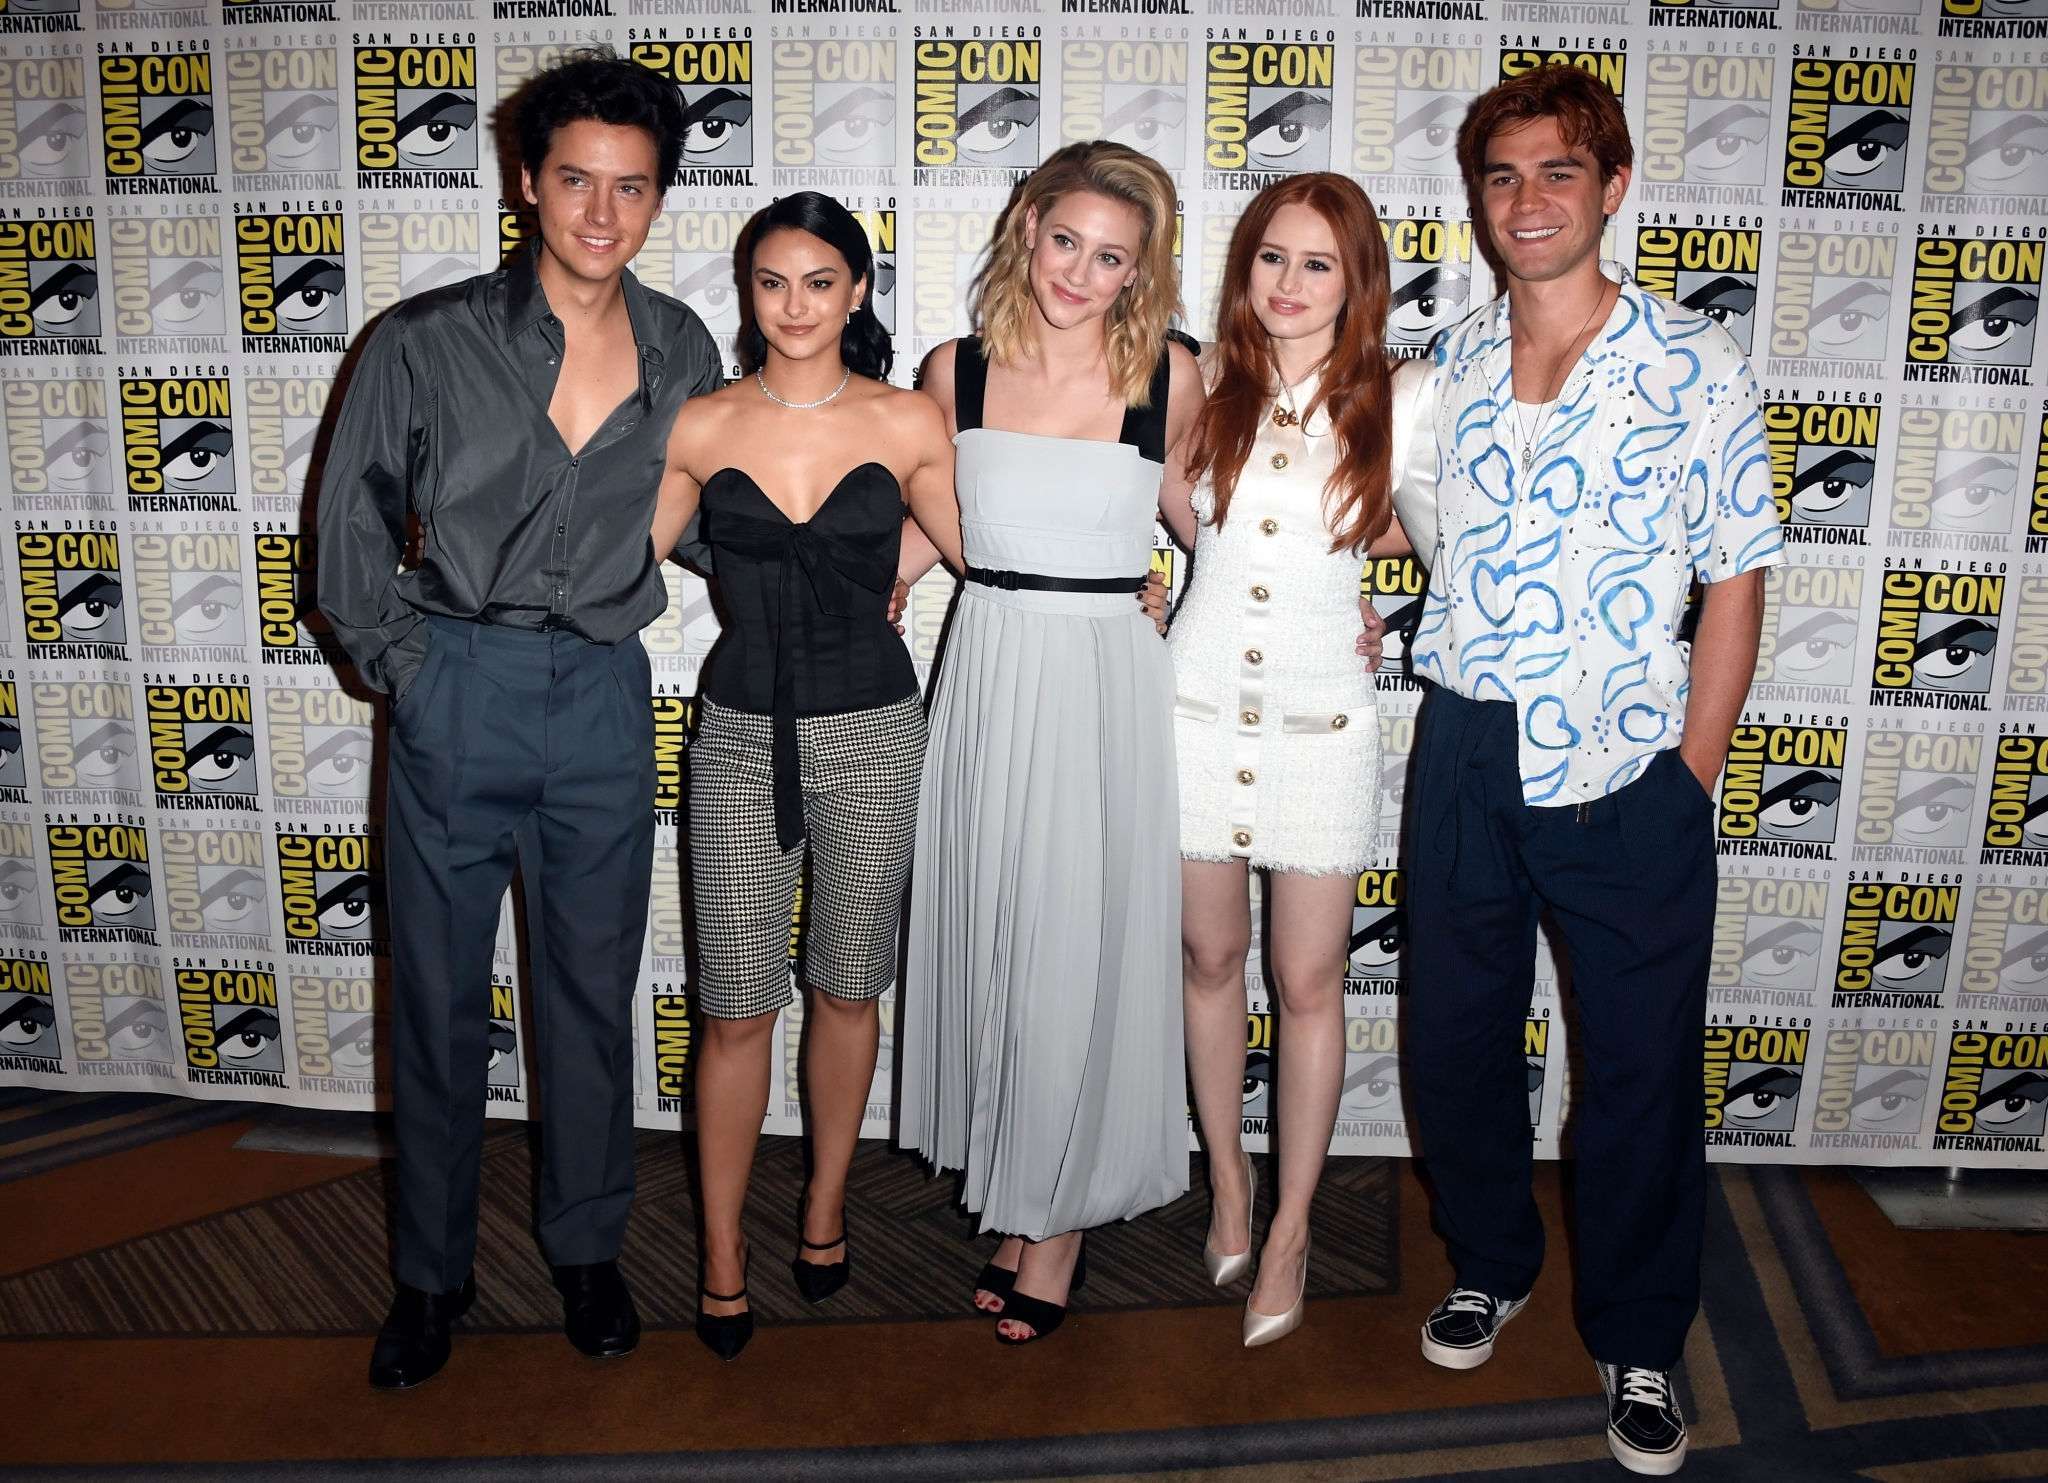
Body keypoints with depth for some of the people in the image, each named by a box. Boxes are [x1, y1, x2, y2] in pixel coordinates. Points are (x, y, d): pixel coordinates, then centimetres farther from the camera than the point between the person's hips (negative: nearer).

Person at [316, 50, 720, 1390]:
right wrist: (411, 670, -1)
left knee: (594, 990, 12)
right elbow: (350, 534, 3)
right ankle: (433, 1272, 27)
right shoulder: (428, 343, -5)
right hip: (459, 692, -1)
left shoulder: (682, 350, 2)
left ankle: (588, 1248, 31)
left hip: (606, 699, 2)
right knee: (439, 995, 9)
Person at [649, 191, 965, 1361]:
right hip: (743, 734, 0)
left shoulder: (908, 423, -1)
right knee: (737, 1005, 2)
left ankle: (826, 1209, 35)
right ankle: (723, 1256, 20)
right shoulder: (702, 428, 2)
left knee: (848, 991, 13)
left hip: (871, 732, 0)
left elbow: (984, 556, 7)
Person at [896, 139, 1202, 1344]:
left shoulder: (1170, 377, -4)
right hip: (988, 673, 3)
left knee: (1082, 946, 4)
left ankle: (1067, 1212, 24)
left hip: (1107, 685, -2)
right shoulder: (958, 371, 2)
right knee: (989, 933, 10)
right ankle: (1016, 1194, 29)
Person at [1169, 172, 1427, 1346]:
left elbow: (1418, 536, 7)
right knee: (1211, 957, 13)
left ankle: (1290, 1227, 22)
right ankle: (1229, 1177, 34)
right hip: (1201, 707, 2)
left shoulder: (1391, 406, -5)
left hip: (1321, 721, -2)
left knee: (1309, 984, 5)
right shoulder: (1205, 392, 0)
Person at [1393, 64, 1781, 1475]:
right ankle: (1492, 1262, 40)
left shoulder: (1694, 366, -5)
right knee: (1453, 1039, 15)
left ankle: (1640, 1340, 28)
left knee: (1643, 1070, 7)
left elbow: (1736, 584, -4)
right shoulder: (1446, 370, 5)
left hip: (1626, 773, -3)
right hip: (1468, 755, 4)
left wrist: (1690, 779, -7)